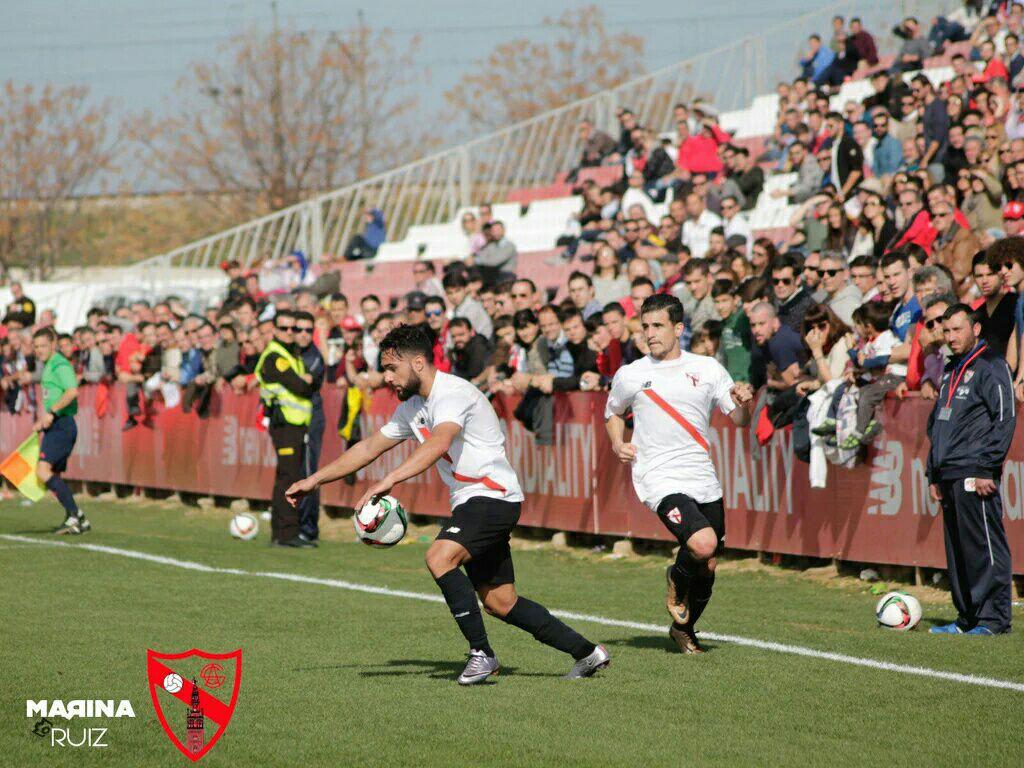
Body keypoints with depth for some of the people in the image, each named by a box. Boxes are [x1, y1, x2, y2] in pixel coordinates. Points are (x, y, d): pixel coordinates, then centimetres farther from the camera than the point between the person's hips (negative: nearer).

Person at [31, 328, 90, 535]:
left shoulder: (60, 365, -11)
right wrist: (43, 423, 22)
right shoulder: (49, 366, 20)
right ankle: (78, 520, 16)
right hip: (56, 426, 10)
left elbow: (72, 392, -27)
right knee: (54, 476, 12)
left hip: (62, 425, -10)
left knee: (43, 471, -19)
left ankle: (74, 515, -20)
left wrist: (51, 413, -25)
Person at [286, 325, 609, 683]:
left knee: (440, 557, -28)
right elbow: (369, 448, 22)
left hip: (494, 493, -10)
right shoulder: (412, 408, 13)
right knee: (500, 603, 8)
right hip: (470, 502, 10)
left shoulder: (453, 392, -16)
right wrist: (314, 480, 19)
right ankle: (587, 653, 18)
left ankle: (481, 653, -20)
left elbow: (438, 444, -35)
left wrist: (390, 479, -45)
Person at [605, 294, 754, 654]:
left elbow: (739, 419, 9)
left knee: (708, 566, 9)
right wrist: (618, 444, 3)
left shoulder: (707, 368, 6)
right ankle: (677, 578, 7)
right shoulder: (630, 375, 3)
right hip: (660, 480, -4)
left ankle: (684, 629, 35)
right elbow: (614, 413, 22)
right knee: (703, 544, -27)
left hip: (704, 480, 4)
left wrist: (744, 402, -13)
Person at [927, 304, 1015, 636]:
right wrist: (934, 474, 20)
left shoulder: (990, 366, -4)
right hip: (950, 477, 9)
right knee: (957, 551, 9)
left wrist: (987, 468, -17)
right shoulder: (951, 371, 22)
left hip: (974, 475, -9)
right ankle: (967, 618, 13)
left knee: (985, 547, -9)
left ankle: (994, 618, -9)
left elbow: (1004, 419, -12)